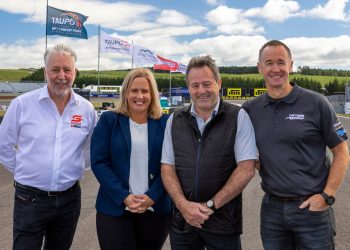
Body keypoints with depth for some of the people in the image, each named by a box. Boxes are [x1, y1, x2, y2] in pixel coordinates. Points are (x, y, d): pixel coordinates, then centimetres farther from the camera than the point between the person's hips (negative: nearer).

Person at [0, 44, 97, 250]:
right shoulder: (22, 104, -8)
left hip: (70, 199, 3)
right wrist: (25, 171, 3)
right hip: (30, 198, -2)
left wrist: (74, 169, 10)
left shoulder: (87, 109, 0)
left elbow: (92, 148, 16)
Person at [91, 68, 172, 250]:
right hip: (114, 209, -1)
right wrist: (123, 197, -14)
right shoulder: (108, 120, 1)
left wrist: (152, 196, -13)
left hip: (157, 209, 1)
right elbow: (98, 162, -5)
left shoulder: (165, 123, 3)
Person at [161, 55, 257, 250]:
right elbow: (167, 168, 4)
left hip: (223, 219, -2)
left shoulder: (238, 117, -4)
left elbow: (246, 169, -9)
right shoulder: (175, 121, 5)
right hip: (183, 219, 3)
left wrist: (211, 205, -11)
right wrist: (184, 205, -10)